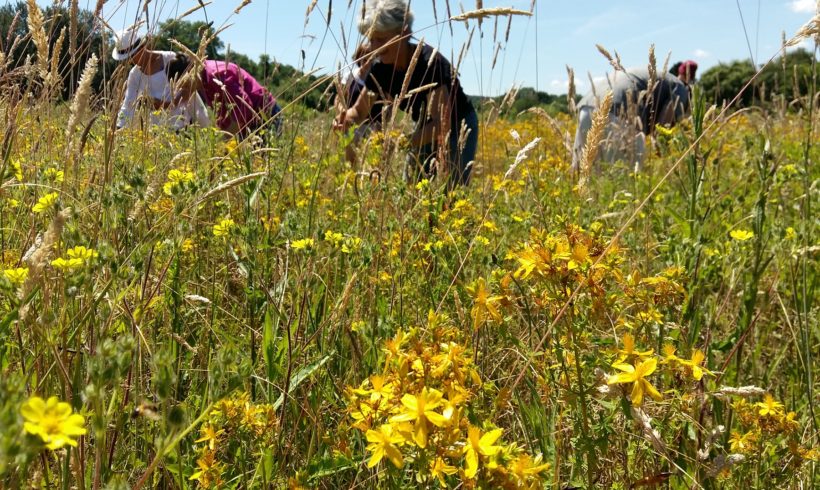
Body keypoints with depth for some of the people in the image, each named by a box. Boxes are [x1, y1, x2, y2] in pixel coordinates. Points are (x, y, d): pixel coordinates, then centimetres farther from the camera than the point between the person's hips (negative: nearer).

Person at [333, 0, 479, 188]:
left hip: (458, 128, -6)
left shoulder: (430, 62, -31)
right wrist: (347, 118, -26)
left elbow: (443, 124, -37)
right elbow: (359, 111, -2)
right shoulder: (380, 69, -12)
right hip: (425, 131, 7)